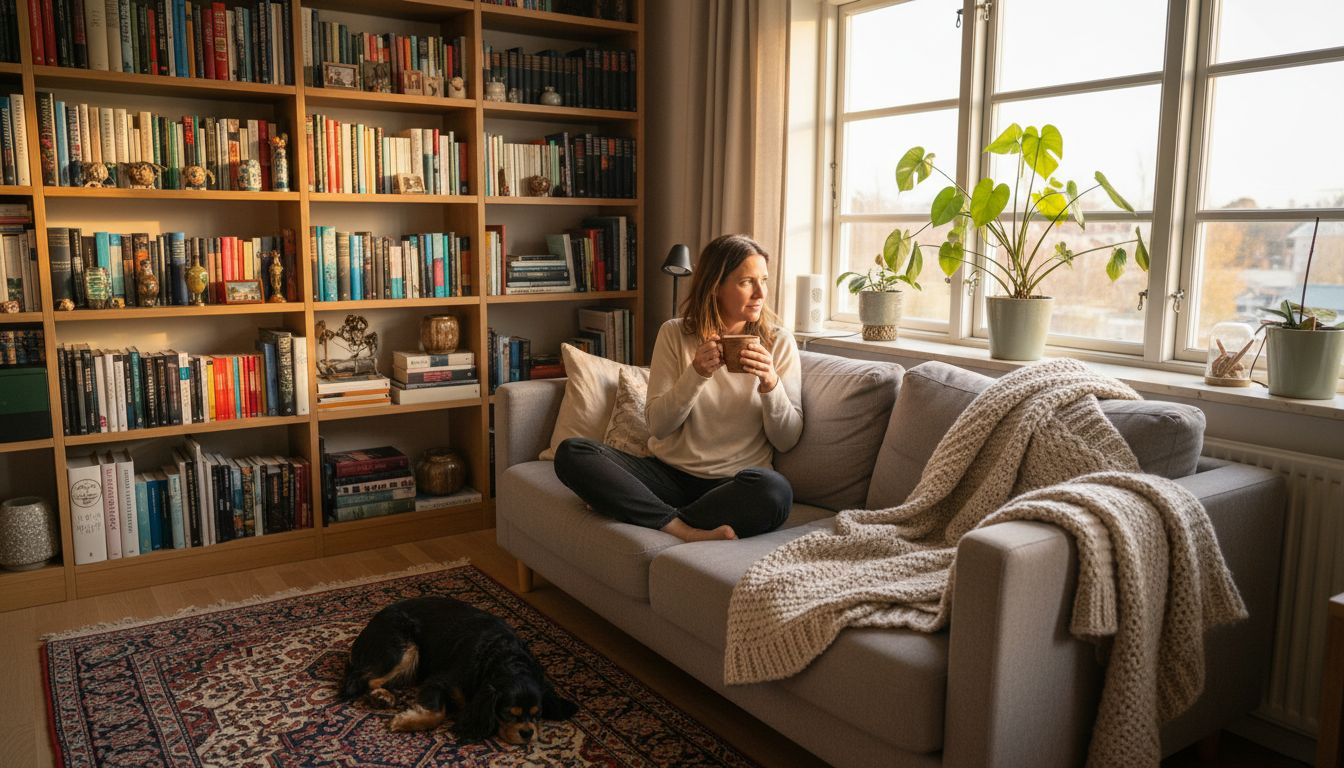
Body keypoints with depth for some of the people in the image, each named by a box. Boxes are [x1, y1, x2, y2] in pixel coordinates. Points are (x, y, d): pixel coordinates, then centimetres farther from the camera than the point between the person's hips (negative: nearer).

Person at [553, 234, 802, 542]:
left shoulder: (779, 342, 1)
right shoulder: (675, 334, 3)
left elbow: (787, 440, -1)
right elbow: (658, 425, -2)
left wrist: (770, 384, -18)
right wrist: (696, 374, -17)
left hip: (731, 483, -1)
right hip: (667, 472, 2)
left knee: (774, 490, -37)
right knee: (571, 452, -20)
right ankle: (686, 530, -27)